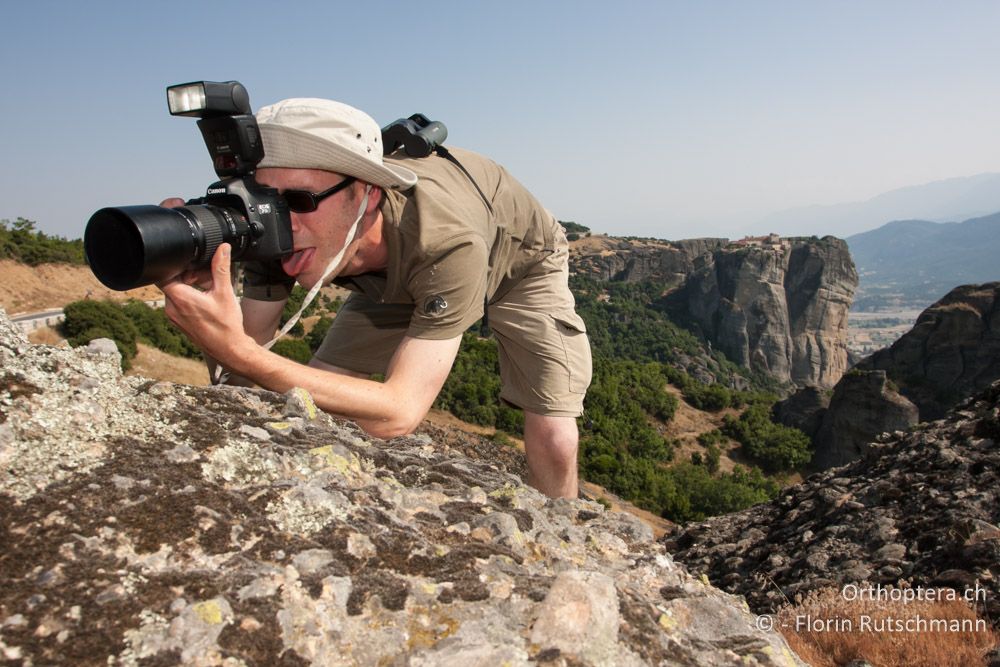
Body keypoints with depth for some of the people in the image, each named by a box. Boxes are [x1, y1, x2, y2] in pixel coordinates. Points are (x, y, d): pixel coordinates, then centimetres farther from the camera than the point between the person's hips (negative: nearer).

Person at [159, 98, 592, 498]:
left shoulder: (447, 241, -46)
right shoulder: (286, 231, -30)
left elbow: (398, 413, -49)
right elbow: (249, 342, -25)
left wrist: (236, 352, -58)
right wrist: (195, 286, -46)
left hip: (520, 263, -4)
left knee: (553, 441, -19)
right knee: (315, 392, -5)